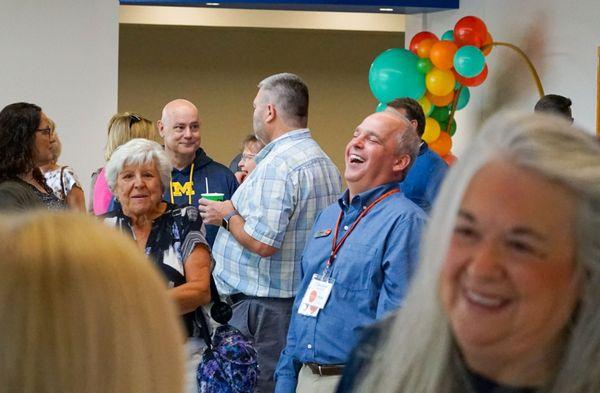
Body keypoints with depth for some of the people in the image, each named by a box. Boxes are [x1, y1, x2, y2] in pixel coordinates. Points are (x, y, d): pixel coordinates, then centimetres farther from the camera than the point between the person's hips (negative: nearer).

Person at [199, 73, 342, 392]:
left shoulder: (276, 165, -17)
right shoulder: (324, 162, 15)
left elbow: (262, 242, -24)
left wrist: (227, 216, -6)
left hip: (266, 305, -10)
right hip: (306, 297, 10)